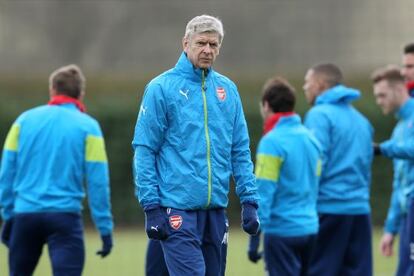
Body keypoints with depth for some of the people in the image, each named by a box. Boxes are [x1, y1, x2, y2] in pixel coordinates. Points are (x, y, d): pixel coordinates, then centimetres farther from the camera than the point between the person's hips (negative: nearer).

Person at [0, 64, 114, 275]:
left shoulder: (24, 120, 8)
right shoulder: (88, 127, 0)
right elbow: (97, 182, -4)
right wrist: (105, 228, 0)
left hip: (25, 213, 3)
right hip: (64, 216, -3)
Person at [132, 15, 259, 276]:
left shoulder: (227, 89, 11)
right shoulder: (162, 88, -4)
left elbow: (240, 151, 14)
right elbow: (144, 151, -5)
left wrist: (250, 200, 5)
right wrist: (151, 206, -11)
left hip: (216, 209, 6)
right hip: (178, 208, -6)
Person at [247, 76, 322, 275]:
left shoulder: (272, 141, -11)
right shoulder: (311, 138, 10)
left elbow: (263, 193, -14)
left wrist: (254, 237, -12)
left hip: (283, 231, -6)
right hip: (311, 229, 6)